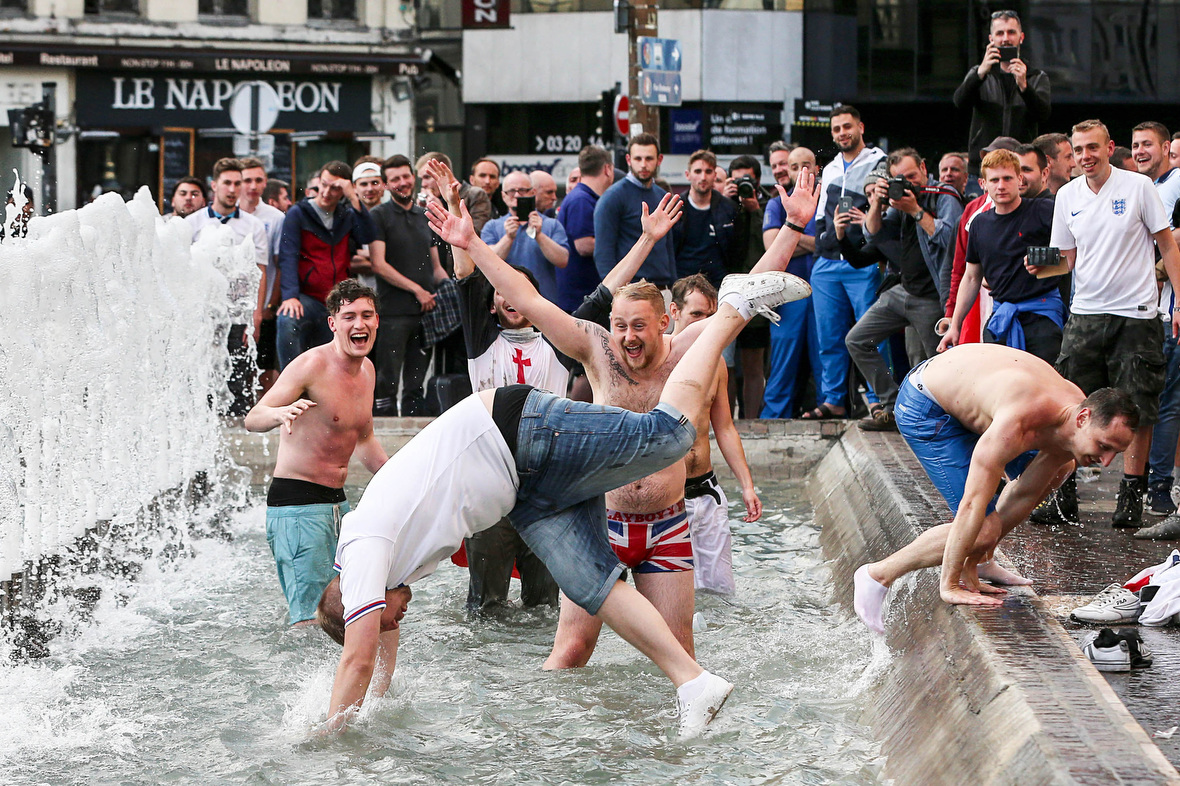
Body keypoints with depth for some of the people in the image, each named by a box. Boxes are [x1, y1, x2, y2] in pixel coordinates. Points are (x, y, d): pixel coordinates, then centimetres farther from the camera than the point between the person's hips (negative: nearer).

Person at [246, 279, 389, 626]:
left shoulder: (367, 369, 11)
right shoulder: (313, 364, -14)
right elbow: (252, 419, -21)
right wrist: (281, 412, -42)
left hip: (338, 502, 8)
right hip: (296, 502, -8)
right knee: (312, 620, -16)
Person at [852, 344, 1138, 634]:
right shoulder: (1018, 423, -40)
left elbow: (1024, 493, -2)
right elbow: (971, 505, -37)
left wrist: (969, 568, 0)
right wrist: (949, 585, -32)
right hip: (924, 410, -9)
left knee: (1057, 469, 20)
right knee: (984, 530, -18)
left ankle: (977, 563, 28)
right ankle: (878, 575, -3)